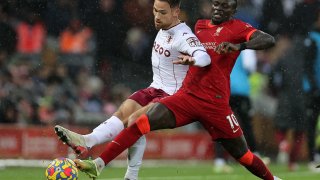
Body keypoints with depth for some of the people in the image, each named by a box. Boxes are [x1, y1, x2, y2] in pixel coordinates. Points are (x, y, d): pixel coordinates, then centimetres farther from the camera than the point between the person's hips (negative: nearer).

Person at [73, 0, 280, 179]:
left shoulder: (237, 28, 0)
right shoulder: (200, 25, 17)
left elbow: (269, 40, -17)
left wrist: (239, 46, -30)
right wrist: (189, 58, 15)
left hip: (216, 103, -4)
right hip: (187, 96, 4)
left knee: (242, 154, 2)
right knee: (143, 122, -16)